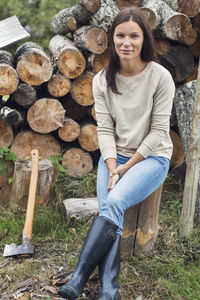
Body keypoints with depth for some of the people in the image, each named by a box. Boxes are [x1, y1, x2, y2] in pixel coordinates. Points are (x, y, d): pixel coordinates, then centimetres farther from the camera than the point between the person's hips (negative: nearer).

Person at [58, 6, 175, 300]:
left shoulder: (160, 77, -9)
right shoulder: (103, 80, 2)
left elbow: (158, 131, -9)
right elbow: (105, 128, 0)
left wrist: (128, 166, -12)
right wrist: (112, 168, -13)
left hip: (151, 157, -3)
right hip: (114, 155, 3)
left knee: (114, 202, -27)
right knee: (108, 208, -22)